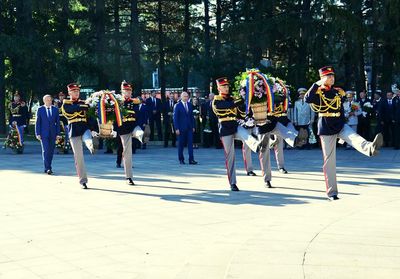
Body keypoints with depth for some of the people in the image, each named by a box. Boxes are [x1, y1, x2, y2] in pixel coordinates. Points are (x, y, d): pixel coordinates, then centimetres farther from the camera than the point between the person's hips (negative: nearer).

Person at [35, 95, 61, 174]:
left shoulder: (55, 109, 8)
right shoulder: (40, 109, 2)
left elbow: (57, 122, 8)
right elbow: (37, 122, 1)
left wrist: (58, 133, 2)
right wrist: (38, 133, -6)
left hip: (53, 133, 3)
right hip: (44, 133, -3)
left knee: (51, 151, 5)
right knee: (45, 150, -10)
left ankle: (48, 167, 16)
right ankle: (47, 168, -13)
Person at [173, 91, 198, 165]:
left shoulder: (190, 105, 10)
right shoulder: (177, 106, -4)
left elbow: (191, 116, 14)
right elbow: (175, 118, -6)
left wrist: (193, 126, 8)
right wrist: (176, 128, -12)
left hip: (189, 128, 4)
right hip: (181, 128, -4)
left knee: (190, 143, -3)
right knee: (181, 144, 3)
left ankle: (191, 159, -5)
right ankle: (181, 159, 13)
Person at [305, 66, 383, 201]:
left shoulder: (339, 92, 10)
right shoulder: (318, 92, -4)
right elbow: (307, 99, -25)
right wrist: (318, 83, -23)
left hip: (340, 125, 3)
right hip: (326, 128, -3)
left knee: (355, 138, -30)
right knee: (329, 160, -1)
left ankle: (370, 148, -63)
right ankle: (332, 192, 5)